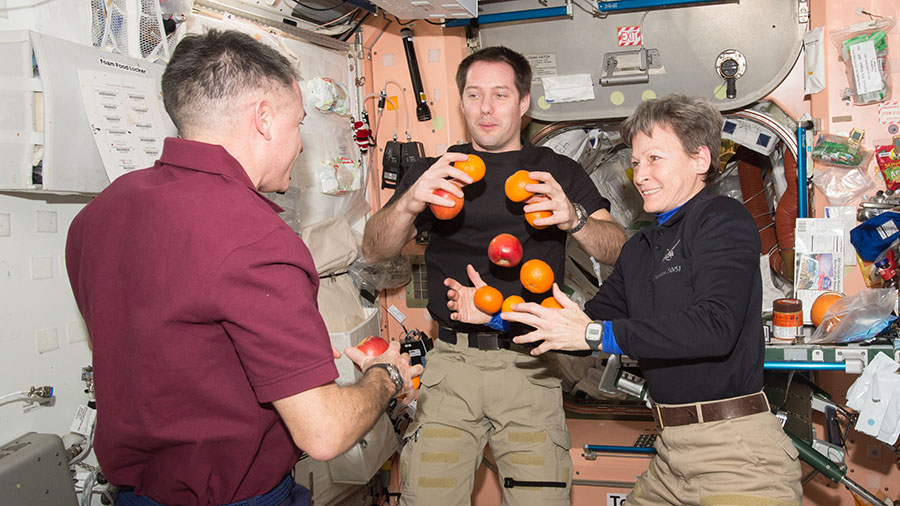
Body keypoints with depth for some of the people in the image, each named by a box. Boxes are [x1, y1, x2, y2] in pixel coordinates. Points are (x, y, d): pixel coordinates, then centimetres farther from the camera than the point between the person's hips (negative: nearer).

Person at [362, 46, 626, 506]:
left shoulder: (558, 172, 12)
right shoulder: (433, 172, 13)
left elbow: (618, 251, 3)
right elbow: (375, 250, 2)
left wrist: (573, 218, -18)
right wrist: (411, 201, -19)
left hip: (528, 364, 0)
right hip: (452, 362, 1)